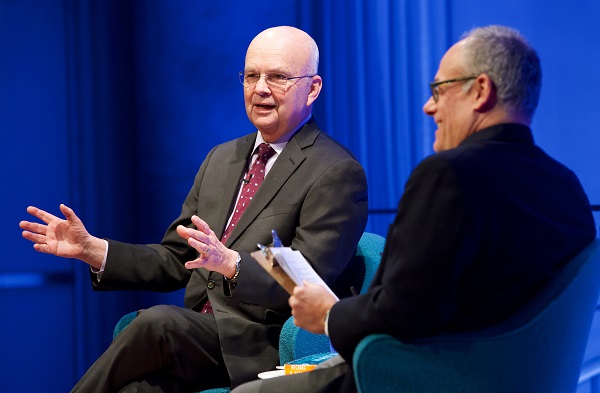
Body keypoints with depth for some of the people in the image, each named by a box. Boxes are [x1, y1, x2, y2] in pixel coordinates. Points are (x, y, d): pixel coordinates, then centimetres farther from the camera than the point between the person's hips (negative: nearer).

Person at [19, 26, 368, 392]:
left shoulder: (338, 173, -6)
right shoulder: (221, 158, 18)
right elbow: (175, 262, 20)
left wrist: (229, 262, -32)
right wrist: (90, 249, 7)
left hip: (264, 349, -5)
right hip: (198, 340, 5)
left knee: (158, 320, -29)